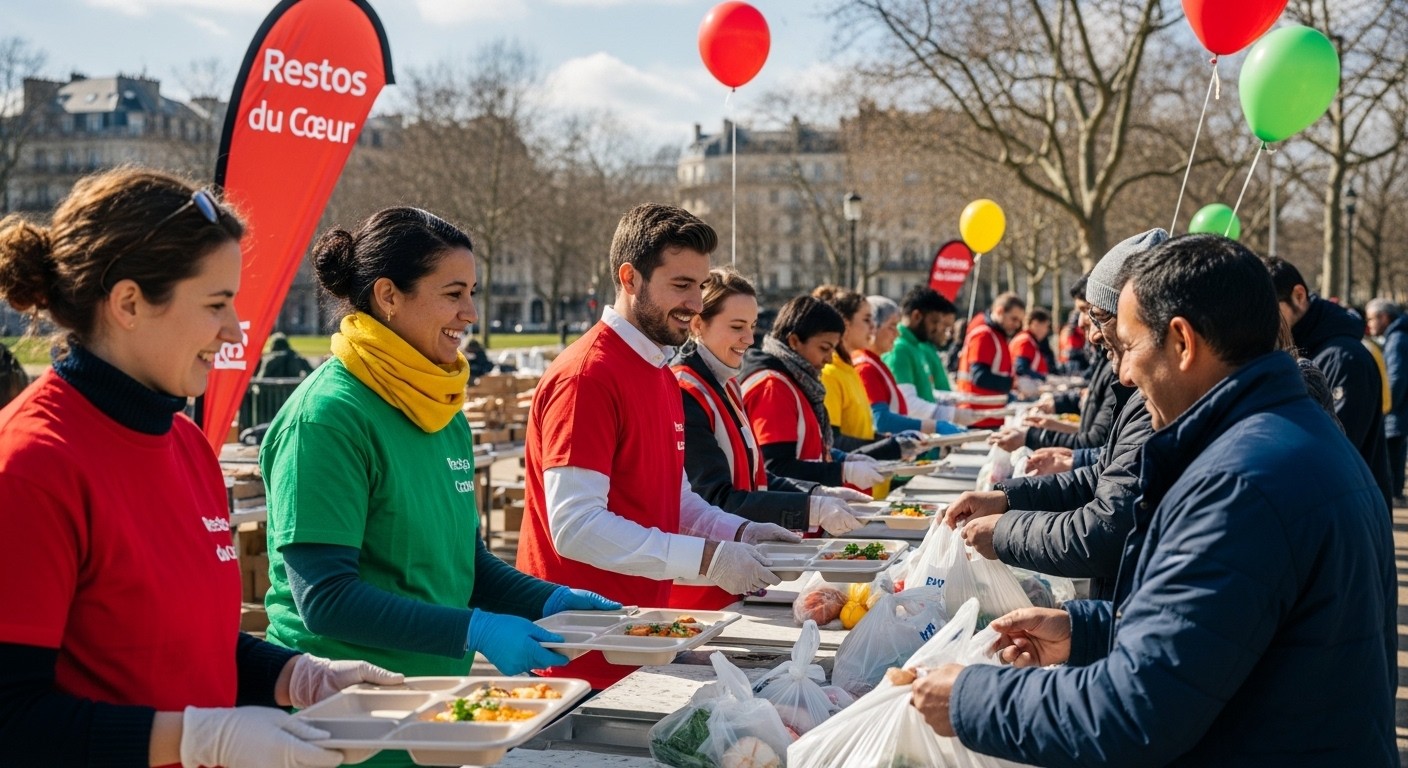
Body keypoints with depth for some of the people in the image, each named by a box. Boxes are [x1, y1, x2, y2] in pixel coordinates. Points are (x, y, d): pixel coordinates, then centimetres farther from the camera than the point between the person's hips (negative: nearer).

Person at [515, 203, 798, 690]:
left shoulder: (661, 374, 13)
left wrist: (739, 532, 4)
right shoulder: (587, 376, -17)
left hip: (639, 627, 9)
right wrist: (707, 559, -24)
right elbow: (575, 526, -23)